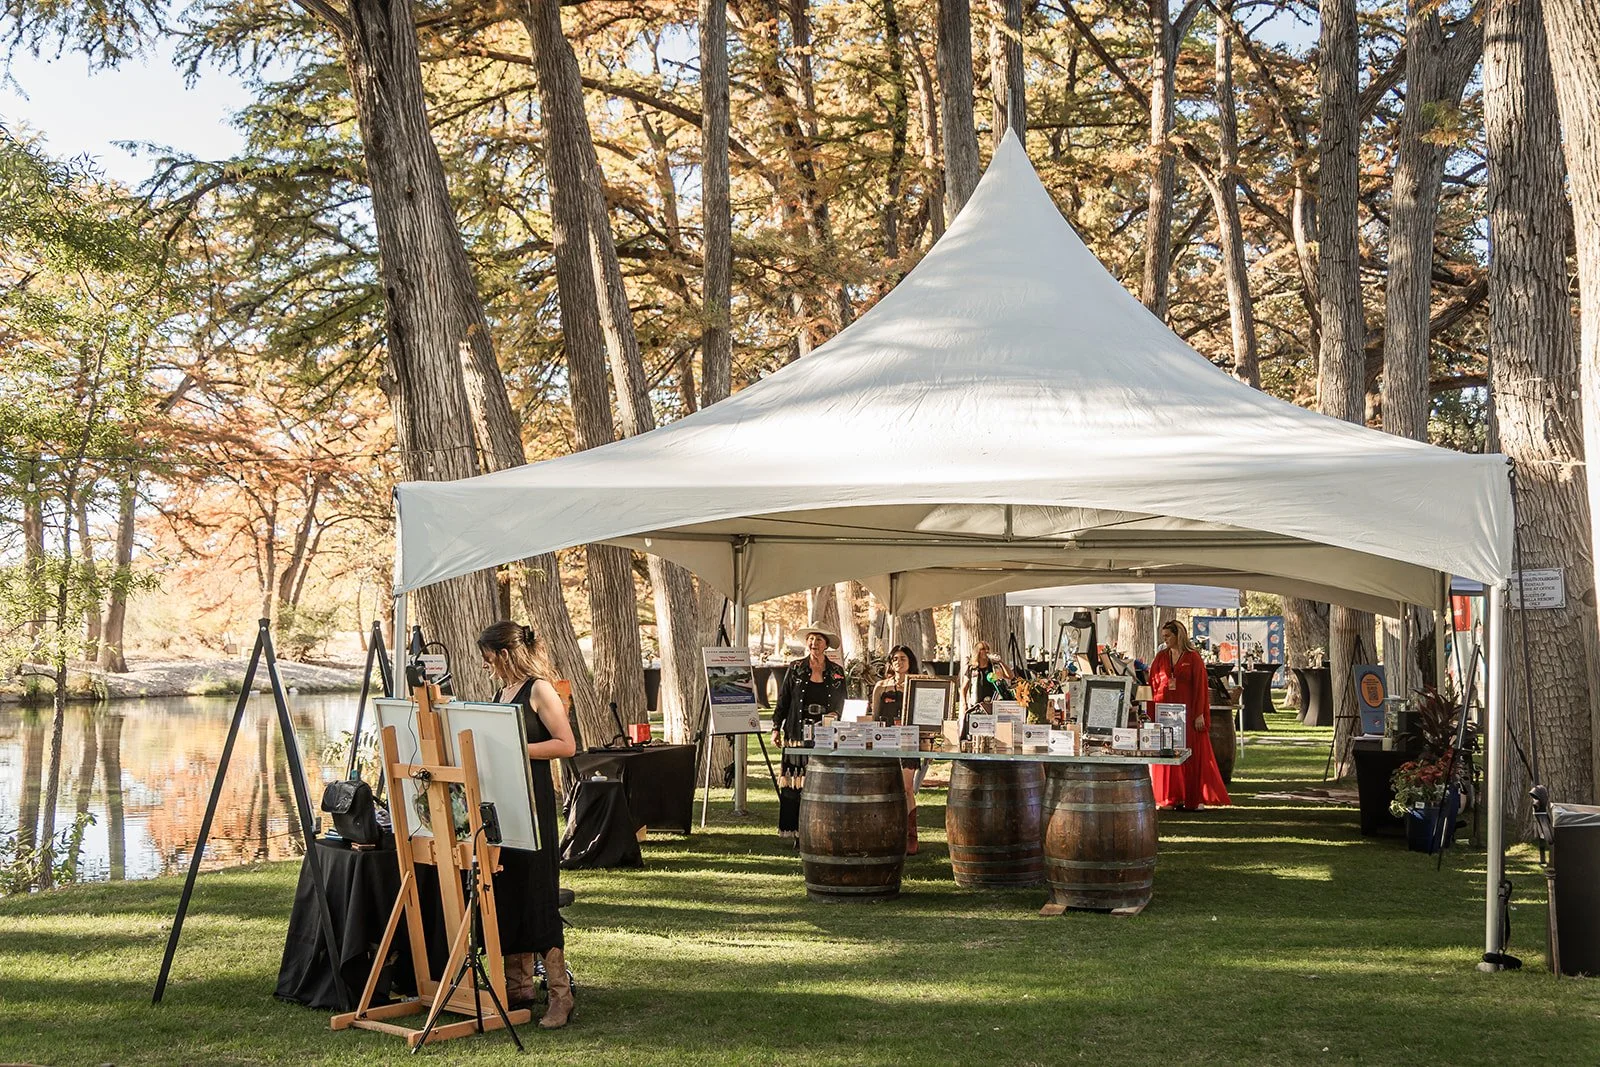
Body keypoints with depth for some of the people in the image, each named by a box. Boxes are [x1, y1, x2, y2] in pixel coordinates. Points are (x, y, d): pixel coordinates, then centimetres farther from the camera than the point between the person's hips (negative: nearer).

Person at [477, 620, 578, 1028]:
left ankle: (560, 995, -2)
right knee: (506, 896, 9)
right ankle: (518, 987, 18)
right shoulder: (502, 693, 16)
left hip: (532, 801, -8)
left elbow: (566, 745, -16)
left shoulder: (539, 690, -9)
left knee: (537, 895, -7)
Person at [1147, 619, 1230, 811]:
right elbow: (1153, 685, 7)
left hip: (1187, 711, -3)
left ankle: (1194, 798, 6)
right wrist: (1152, 714, 1)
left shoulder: (1193, 658, -1)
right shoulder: (1161, 657, 8)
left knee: (1192, 753, 0)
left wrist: (1200, 714, -10)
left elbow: (1200, 686, -4)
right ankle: (1170, 798, 6)